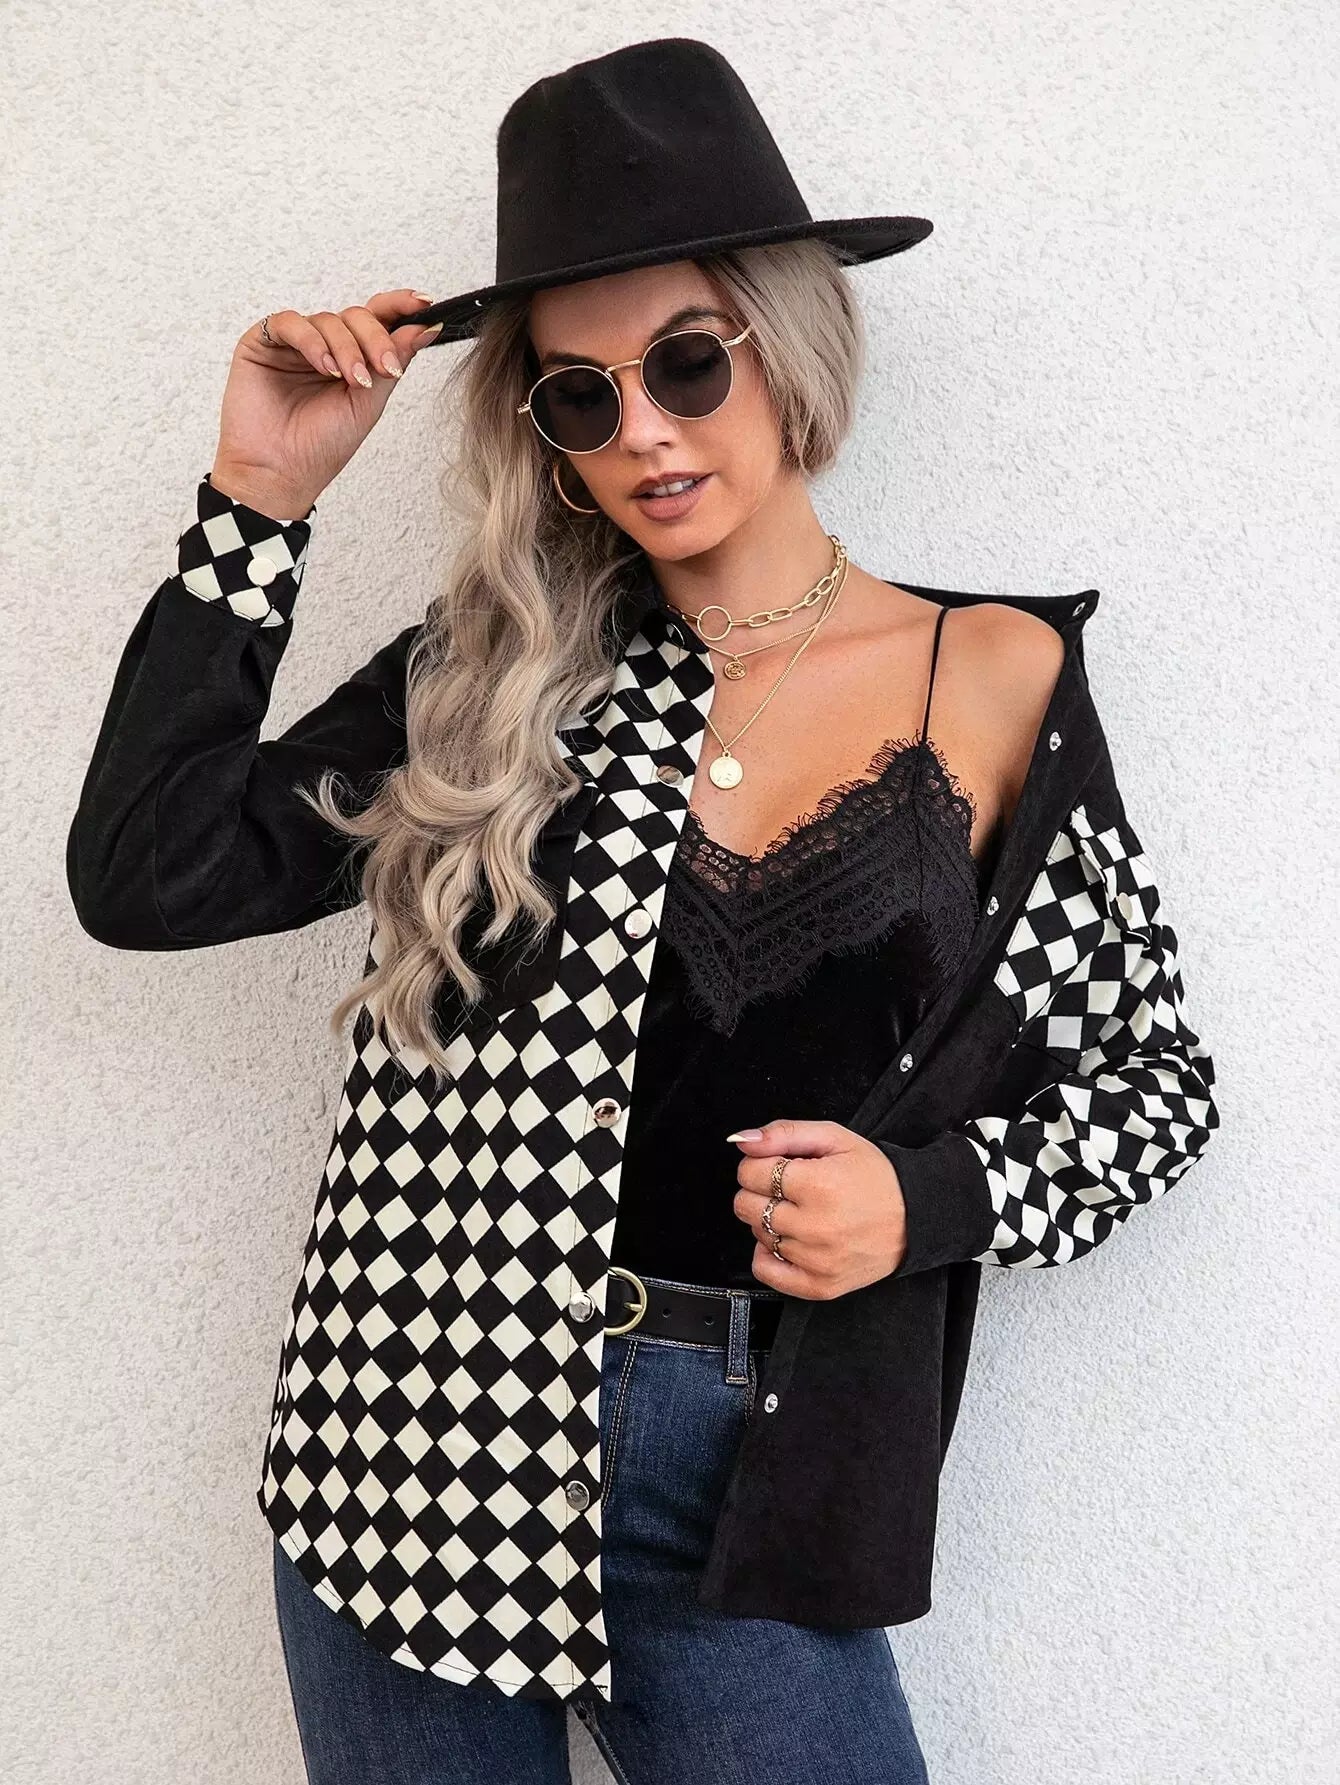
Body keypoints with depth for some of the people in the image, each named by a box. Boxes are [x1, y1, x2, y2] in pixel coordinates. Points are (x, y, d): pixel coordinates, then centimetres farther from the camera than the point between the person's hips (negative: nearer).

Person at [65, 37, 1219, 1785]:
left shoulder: (997, 681, 0)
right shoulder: (487, 677, 1)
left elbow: (1154, 1075, 6)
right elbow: (147, 877, -5)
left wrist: (928, 1195, -12)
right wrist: (260, 502, -6)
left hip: (752, 1478, 0)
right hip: (420, 1439, 1)